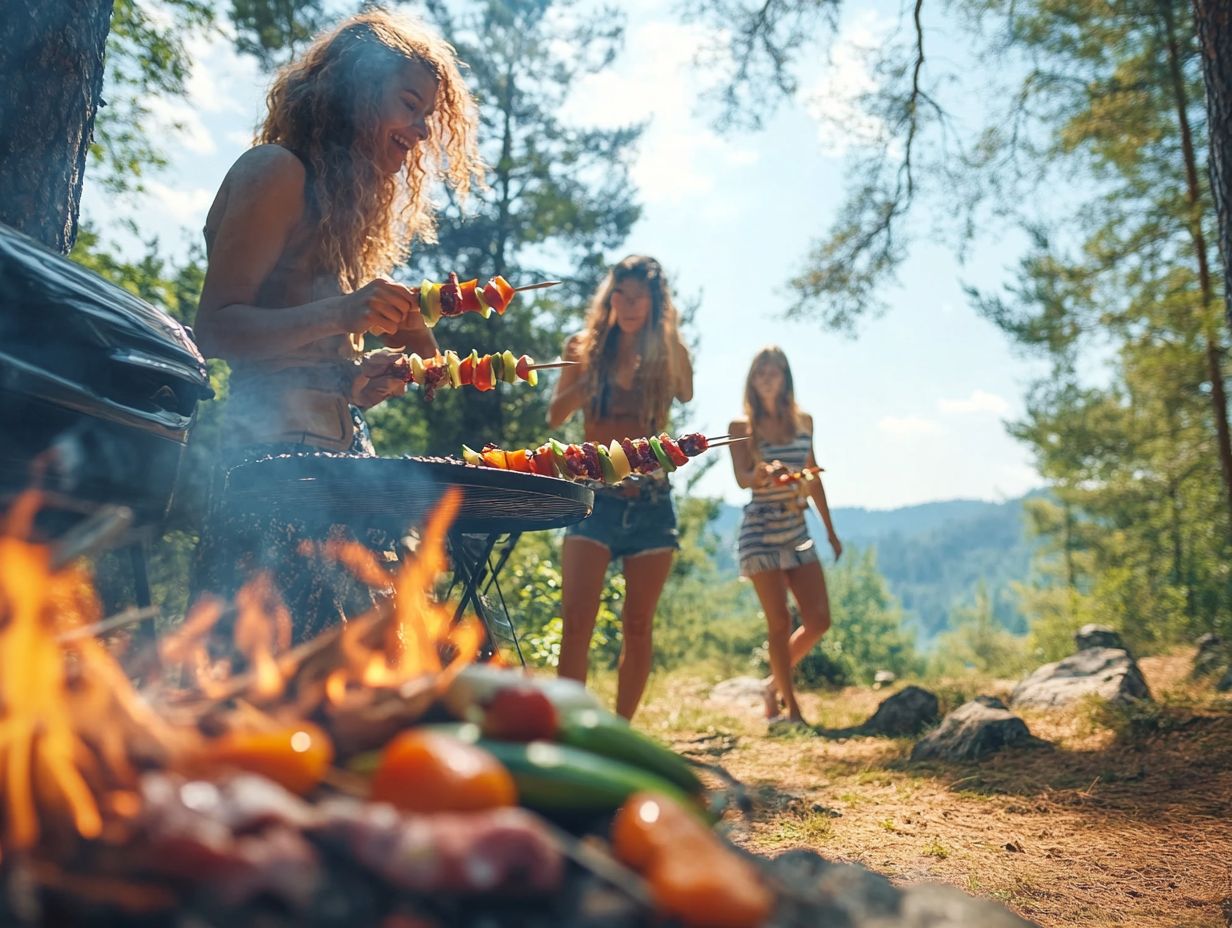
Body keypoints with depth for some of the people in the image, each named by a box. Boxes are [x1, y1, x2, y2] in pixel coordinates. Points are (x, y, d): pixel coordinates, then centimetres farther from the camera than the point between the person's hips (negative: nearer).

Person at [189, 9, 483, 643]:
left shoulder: (348, 197, 25)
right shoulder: (276, 170, 0)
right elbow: (214, 328, -9)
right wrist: (338, 314, -22)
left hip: (337, 452, 8)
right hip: (277, 453, -8)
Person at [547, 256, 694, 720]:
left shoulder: (667, 354, 7)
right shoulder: (588, 347, 6)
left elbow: (687, 392, -11)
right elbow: (556, 415, 0)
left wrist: (668, 335, -9)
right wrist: (598, 379, -14)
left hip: (651, 499, 1)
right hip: (594, 495, -1)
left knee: (637, 626, 6)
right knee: (576, 622, -12)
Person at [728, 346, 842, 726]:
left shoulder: (803, 421, 11)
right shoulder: (741, 426, -1)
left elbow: (813, 478, 18)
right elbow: (741, 478, -11)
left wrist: (830, 530, 20)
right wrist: (764, 473, -34)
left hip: (797, 530, 5)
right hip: (761, 530, -5)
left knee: (819, 619, 1)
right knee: (779, 621, -5)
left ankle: (775, 681, 22)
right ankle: (790, 706, 6)